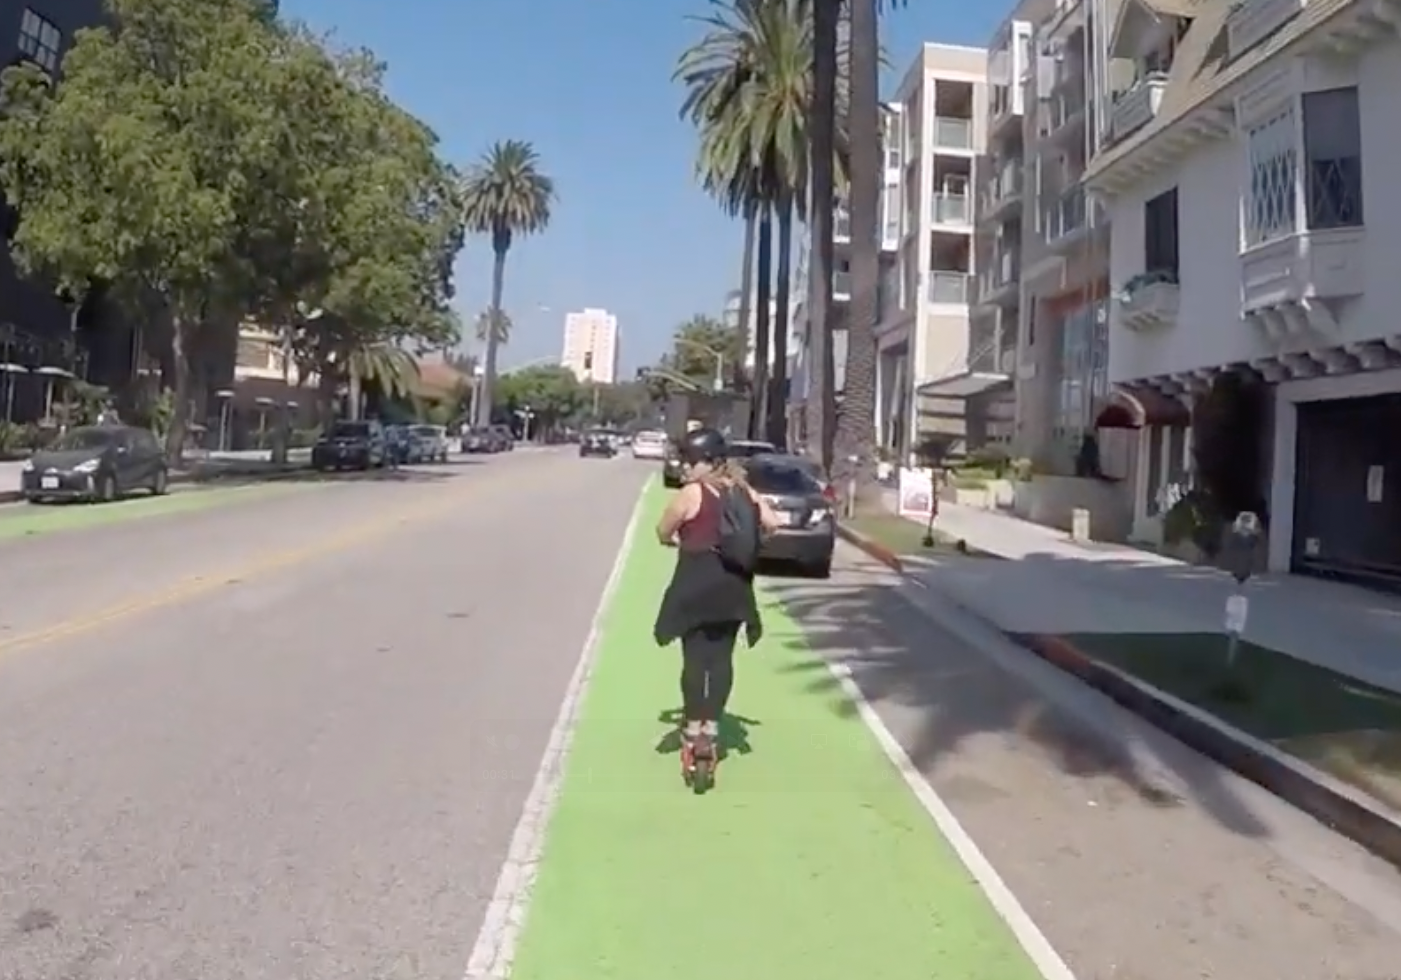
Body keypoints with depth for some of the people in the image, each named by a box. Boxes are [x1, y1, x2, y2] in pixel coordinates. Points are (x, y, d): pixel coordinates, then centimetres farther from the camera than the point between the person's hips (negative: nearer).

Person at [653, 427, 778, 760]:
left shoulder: (691, 494, -11)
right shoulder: (744, 491, 6)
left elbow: (663, 533, -3)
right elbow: (772, 523, 7)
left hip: (697, 583, -5)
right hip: (734, 583, 6)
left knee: (694, 655, 3)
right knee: (722, 655, 10)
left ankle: (693, 725, 9)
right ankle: (712, 723, 14)